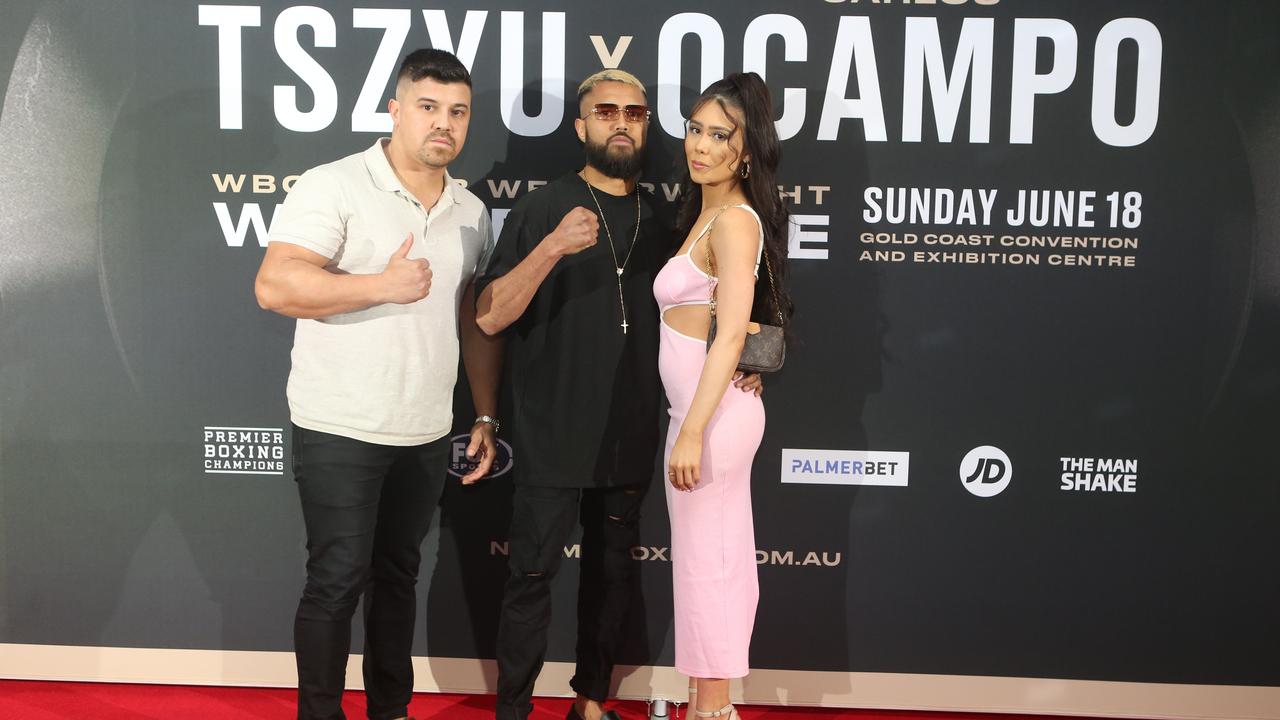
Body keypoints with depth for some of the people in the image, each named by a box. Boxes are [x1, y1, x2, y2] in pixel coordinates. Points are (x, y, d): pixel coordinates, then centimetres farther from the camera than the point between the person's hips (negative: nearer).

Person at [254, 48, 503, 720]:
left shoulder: (471, 211, 9)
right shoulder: (333, 187, -10)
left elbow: (477, 322, 14)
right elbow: (274, 285, -21)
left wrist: (486, 418, 11)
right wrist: (384, 286, -23)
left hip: (427, 435, 6)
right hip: (340, 432, -5)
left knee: (397, 575, 16)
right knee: (337, 581, 0)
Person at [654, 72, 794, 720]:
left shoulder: (735, 220, -14)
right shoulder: (706, 211, 14)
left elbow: (732, 333, -22)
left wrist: (692, 430, -24)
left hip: (712, 412, -10)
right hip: (711, 410, 10)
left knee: (702, 565, 0)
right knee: (724, 563, 15)